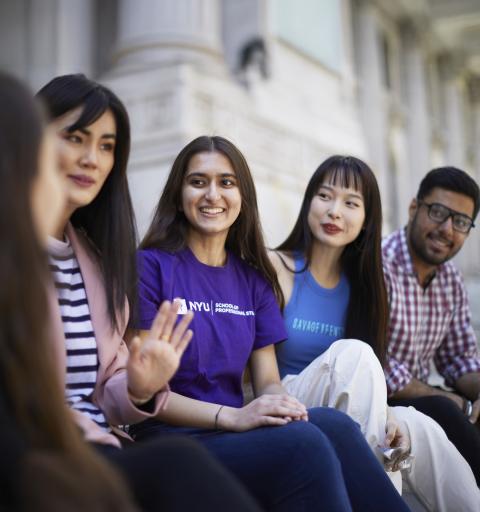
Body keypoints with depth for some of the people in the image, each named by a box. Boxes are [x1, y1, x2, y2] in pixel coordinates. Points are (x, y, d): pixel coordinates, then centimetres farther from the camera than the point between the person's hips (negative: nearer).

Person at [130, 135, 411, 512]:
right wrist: (230, 416, -23)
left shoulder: (254, 280, 13)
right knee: (302, 442, -32)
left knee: (334, 424, -27)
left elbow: (268, 379, 10)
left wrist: (280, 403, -14)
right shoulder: (150, 266, -4)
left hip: (239, 434, 5)